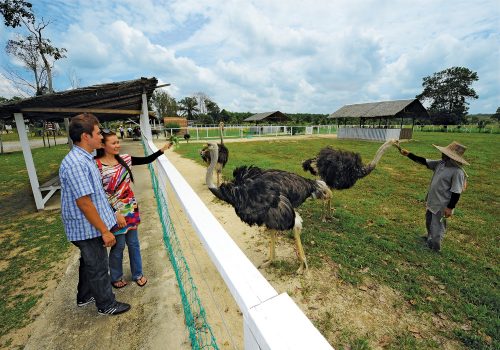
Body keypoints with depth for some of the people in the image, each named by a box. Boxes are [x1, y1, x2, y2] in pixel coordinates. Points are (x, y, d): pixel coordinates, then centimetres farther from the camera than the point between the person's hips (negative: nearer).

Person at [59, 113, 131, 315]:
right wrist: (104, 230, -21)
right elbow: (83, 202, -27)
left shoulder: (84, 158, 6)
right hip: (89, 229, -9)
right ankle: (106, 305, 30)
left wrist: (105, 223, 19)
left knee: (89, 263, 26)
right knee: (98, 268, 9)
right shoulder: (75, 163, -26)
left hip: (89, 228, 10)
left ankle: (85, 297, 47)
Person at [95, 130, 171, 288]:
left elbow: (146, 160, 3)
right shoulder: (97, 166, -15)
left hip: (130, 208, 5)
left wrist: (161, 150, -11)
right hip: (114, 212, -5)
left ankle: (138, 274, 34)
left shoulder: (124, 159, 0)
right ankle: (116, 277, 36)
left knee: (133, 242, 15)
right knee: (118, 245, 10)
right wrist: (116, 213, -16)